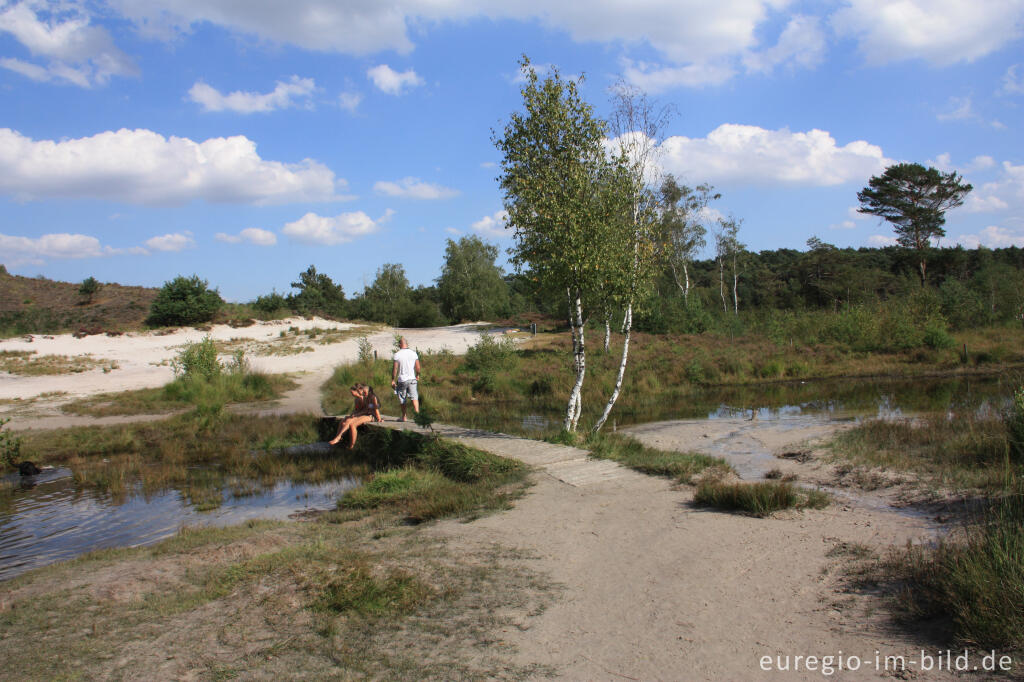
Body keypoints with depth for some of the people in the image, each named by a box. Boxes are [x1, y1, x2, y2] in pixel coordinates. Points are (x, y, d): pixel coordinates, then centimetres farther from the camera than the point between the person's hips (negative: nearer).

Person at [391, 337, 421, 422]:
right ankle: (417, 413, -16)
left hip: (402, 380, -2)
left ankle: (404, 417, 20)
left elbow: (395, 368, -9)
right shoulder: (413, 353, 0)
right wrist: (417, 375, 22)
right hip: (412, 379, 2)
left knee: (402, 400, 11)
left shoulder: (397, 354, -8)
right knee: (414, 397, 0)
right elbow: (418, 367, 5)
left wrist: (393, 380, -1)